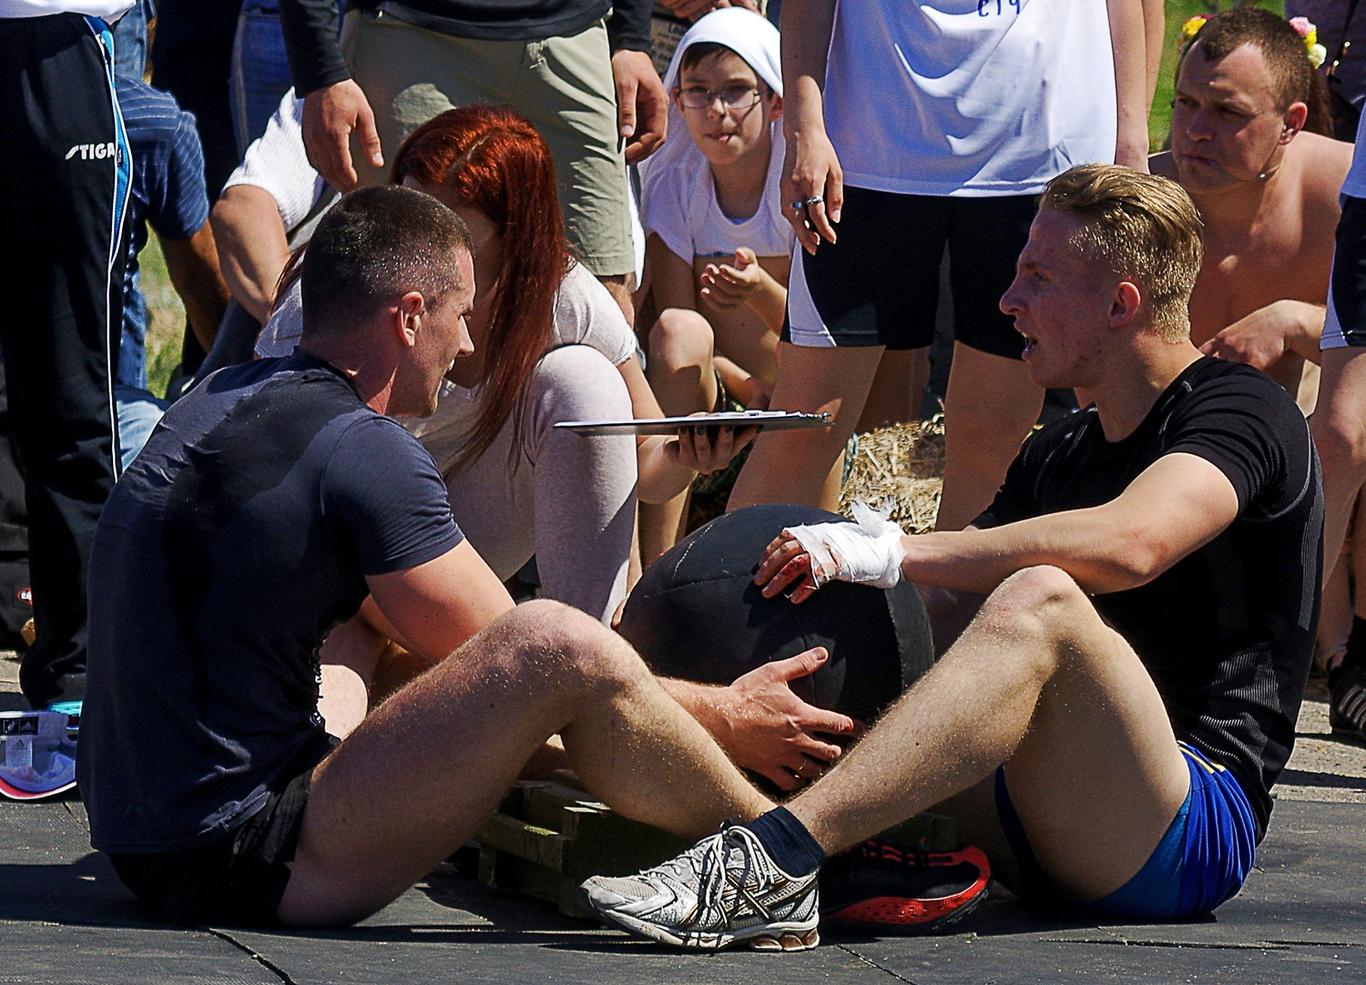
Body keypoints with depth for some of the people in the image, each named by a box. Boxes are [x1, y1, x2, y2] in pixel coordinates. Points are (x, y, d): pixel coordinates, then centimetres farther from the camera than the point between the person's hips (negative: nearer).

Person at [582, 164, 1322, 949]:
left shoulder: (1244, 413, -5)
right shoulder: (1058, 456, 23)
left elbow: (1130, 544, -25)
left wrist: (890, 553, -24)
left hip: (1198, 826, -8)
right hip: (1044, 839, 8)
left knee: (1039, 601, -32)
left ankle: (774, 861, -45)